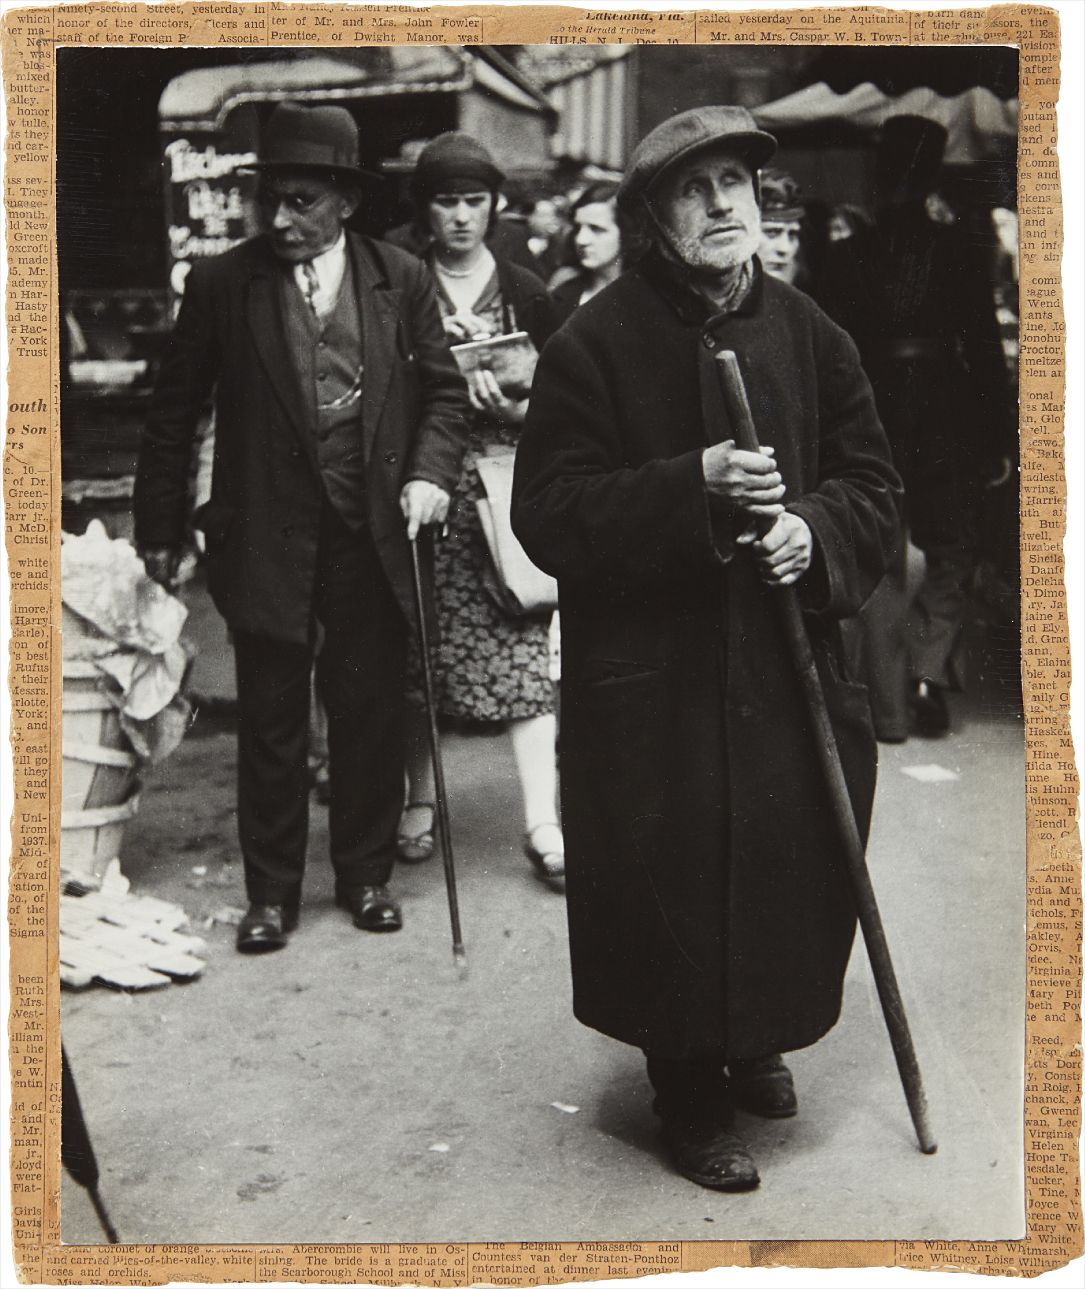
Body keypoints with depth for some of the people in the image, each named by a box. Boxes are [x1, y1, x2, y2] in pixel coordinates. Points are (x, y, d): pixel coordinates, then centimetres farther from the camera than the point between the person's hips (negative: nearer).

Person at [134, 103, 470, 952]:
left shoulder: (401, 281, 3)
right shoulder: (222, 285, 0)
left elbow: (444, 390, 8)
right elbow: (176, 414, 4)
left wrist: (430, 472, -10)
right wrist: (162, 528, 3)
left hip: (375, 532, 1)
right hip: (266, 536, -1)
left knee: (371, 710, 10)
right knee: (271, 718, 6)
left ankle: (367, 874, 26)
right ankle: (272, 891, 20)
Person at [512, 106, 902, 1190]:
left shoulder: (810, 335, 6)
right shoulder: (593, 343, -8)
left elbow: (873, 485, 10)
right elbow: (549, 517, -13)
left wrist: (815, 529, -13)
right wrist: (695, 487, -23)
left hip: (788, 670, 4)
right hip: (649, 684, -4)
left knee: (796, 872, 13)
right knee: (670, 892, 4)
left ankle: (758, 1042, 42)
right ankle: (690, 1099, 28)